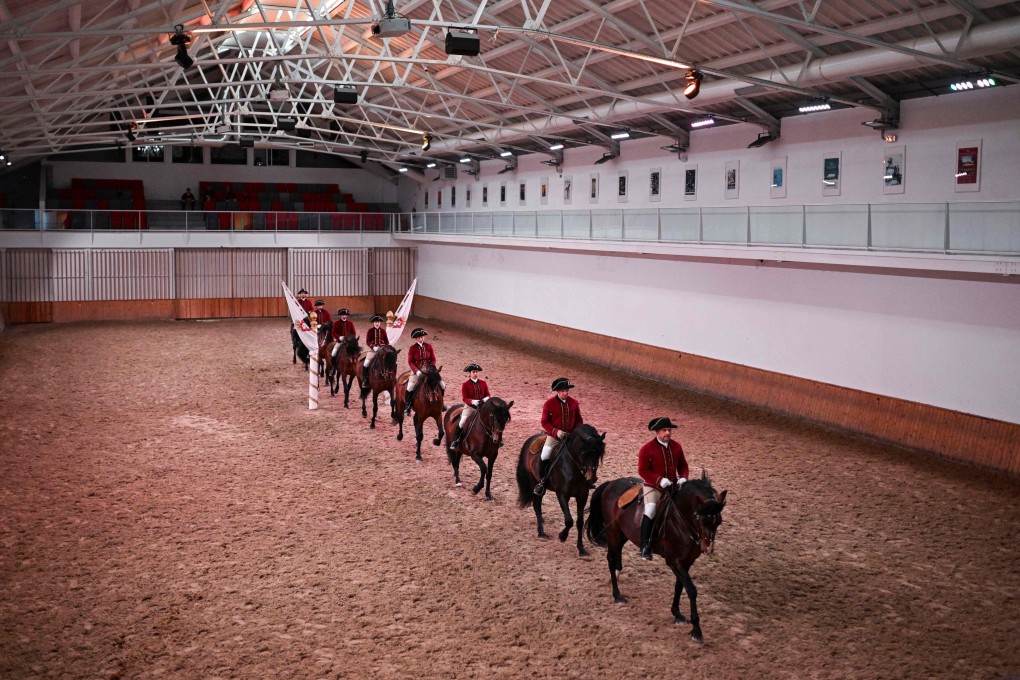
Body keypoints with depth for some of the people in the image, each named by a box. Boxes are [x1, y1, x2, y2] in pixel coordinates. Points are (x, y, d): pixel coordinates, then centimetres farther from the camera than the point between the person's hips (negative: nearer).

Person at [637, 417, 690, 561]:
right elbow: (643, 470, -12)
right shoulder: (647, 449, -10)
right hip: (653, 486, -5)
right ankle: (645, 547, -18)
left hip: (673, 486, 5)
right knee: (650, 510, -25)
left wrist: (683, 477, -7)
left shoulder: (676, 446, 5)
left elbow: (682, 465, 14)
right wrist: (660, 480, -23)